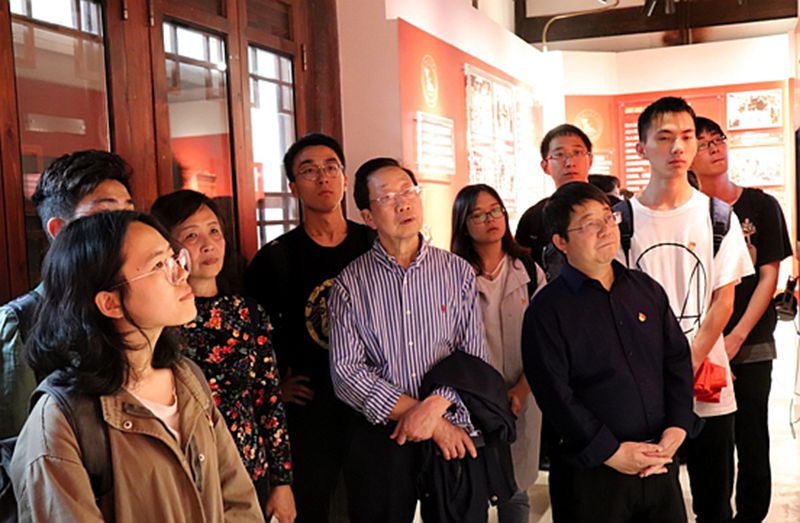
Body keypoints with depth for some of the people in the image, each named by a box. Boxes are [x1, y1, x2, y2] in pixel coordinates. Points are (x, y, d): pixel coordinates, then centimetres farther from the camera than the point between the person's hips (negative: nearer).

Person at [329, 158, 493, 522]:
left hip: (455, 437, 1)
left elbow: (475, 358, -1)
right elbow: (347, 372, -9)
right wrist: (427, 419, -13)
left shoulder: (458, 273, 1)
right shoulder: (349, 284, -3)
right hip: (380, 441, -1)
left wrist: (435, 406, -18)